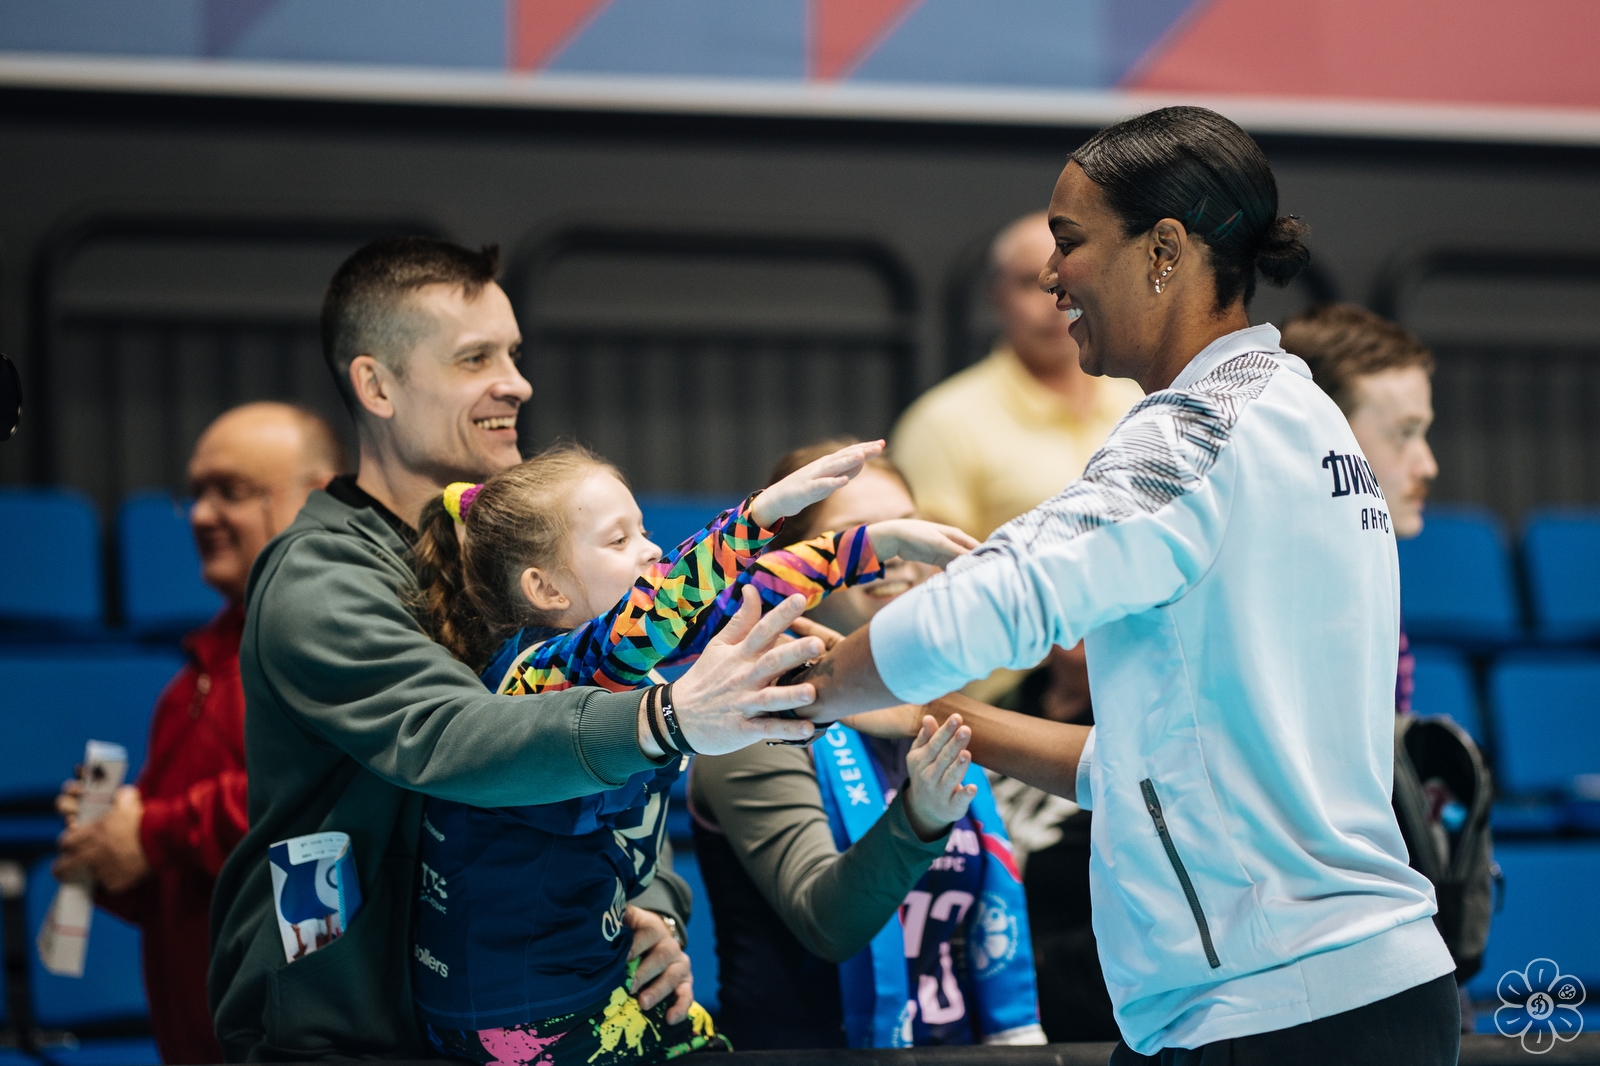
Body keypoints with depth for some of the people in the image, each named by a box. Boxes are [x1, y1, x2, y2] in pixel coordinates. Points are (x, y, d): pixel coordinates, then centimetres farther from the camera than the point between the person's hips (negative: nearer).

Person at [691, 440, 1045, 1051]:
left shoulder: (934, 710, 17)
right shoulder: (762, 719, -5)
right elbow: (825, 921, -16)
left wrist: (1017, 1034, 11)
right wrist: (917, 819, -29)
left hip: (955, 1047, 5)